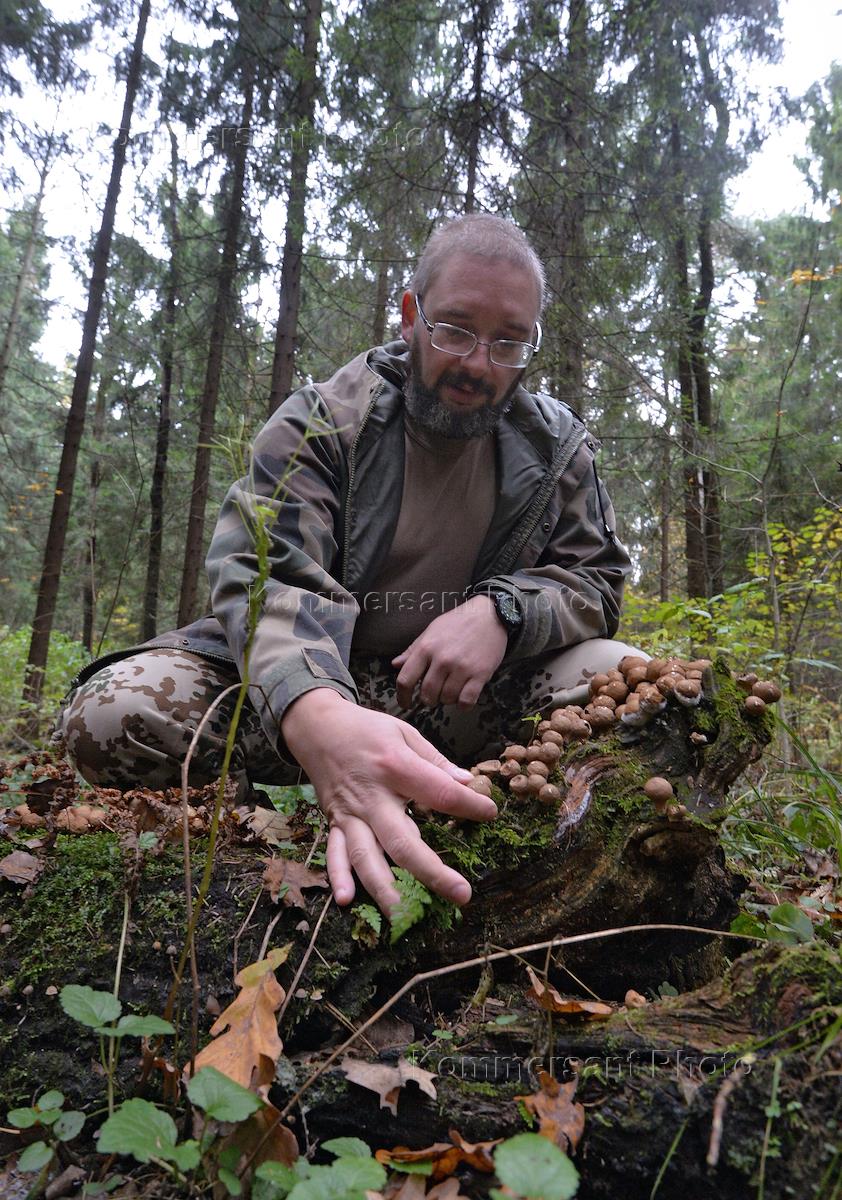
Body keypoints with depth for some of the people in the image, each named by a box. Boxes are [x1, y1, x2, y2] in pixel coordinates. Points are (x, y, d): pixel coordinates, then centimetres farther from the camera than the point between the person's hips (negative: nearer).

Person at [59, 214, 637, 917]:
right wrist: (317, 715, -47)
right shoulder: (323, 421, -8)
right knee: (114, 714, -26)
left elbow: (597, 578, 3)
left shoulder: (557, 445, 2)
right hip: (311, 675, -1)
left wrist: (504, 611, -23)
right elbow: (266, 578, -23)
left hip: (469, 696, 2)